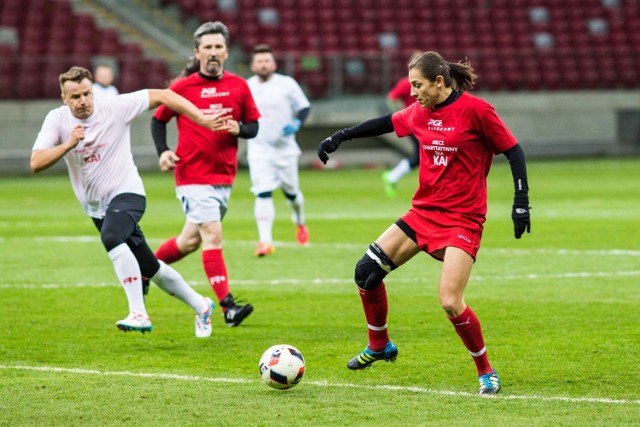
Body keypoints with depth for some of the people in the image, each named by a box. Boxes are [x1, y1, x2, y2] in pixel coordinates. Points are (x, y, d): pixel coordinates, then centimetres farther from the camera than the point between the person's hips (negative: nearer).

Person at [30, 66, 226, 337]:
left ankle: (139, 313, -38)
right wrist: (68, 145, -31)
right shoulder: (57, 119, -5)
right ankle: (201, 307, 32)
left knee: (111, 237, -36)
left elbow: (162, 96, -8)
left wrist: (202, 119, -14)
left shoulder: (115, 108, -13)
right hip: (96, 207, 5)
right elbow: (36, 163, -16)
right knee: (151, 269, 11)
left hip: (126, 193, -5)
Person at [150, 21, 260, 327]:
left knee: (191, 240, 14)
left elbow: (253, 126, 11)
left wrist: (239, 129, -12)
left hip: (224, 177, 5)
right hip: (192, 175, -5)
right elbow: (158, 120, 8)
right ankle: (227, 306, -17)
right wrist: (163, 151, -7)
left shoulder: (238, 86, 5)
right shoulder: (182, 87, -4)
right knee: (213, 235, -15)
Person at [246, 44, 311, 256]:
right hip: (258, 150, 0)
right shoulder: (246, 87, 4)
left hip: (285, 149, 0)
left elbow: (304, 107, 2)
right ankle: (265, 240, -20)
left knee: (291, 192, 13)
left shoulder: (286, 84, -3)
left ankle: (300, 224, 45)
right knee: (263, 194, -15)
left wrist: (296, 123, -16)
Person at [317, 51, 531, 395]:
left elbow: (513, 151, -9)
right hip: (423, 212, 7)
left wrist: (521, 201, -14)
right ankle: (379, 346, 26)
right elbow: (387, 123, 23)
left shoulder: (475, 110, -13)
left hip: (462, 220, -7)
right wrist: (341, 136, 25)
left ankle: (486, 372, 2)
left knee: (450, 302, -20)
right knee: (366, 270, 3)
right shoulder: (420, 112, 5)